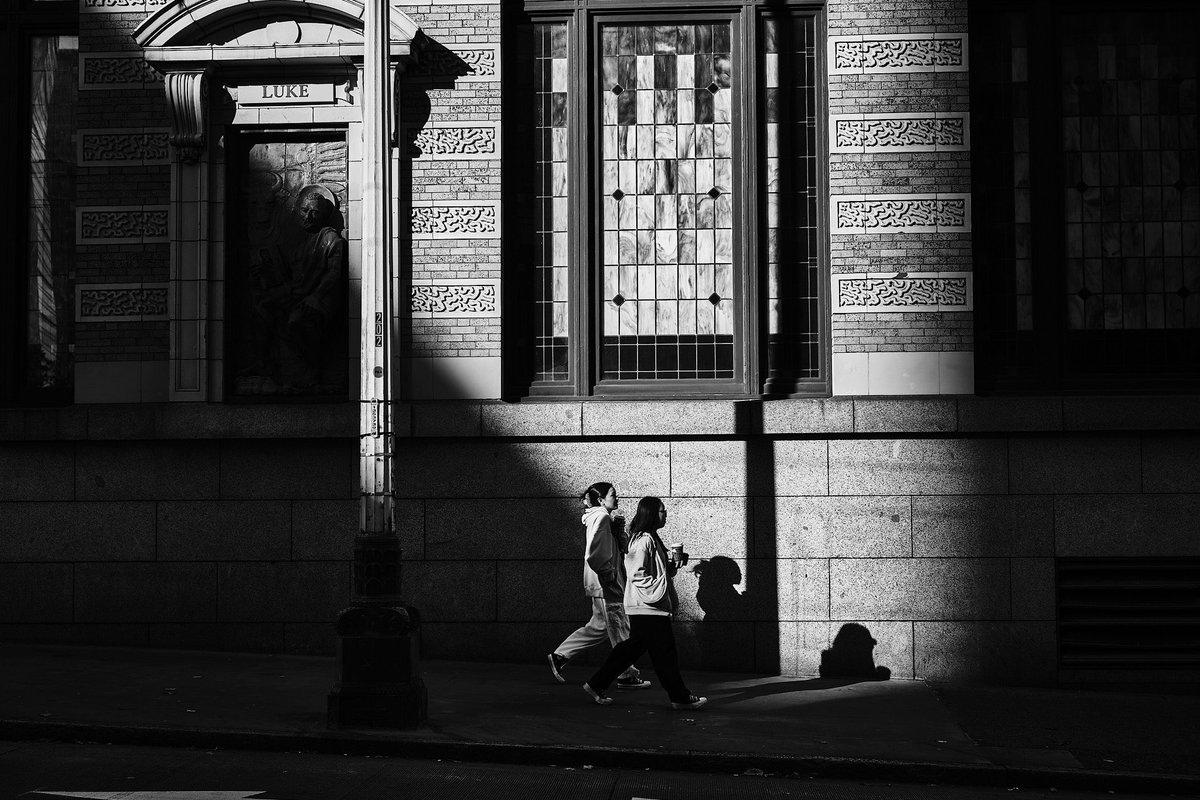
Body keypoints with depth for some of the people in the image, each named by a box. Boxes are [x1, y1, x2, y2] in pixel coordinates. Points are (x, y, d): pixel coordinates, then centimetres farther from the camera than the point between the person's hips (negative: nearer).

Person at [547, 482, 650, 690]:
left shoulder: (600, 517, 15)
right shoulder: (601, 517, -16)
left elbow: (617, 549, 20)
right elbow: (593, 556, -25)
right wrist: (609, 573, -16)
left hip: (605, 585, 10)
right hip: (607, 586, -10)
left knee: (598, 627, 17)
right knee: (620, 631, -1)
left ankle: (559, 657, 20)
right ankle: (627, 675, 7)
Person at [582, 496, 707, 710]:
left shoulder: (650, 539, 16)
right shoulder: (643, 540, -16)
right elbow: (637, 575, -21)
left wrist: (675, 564, 9)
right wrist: (659, 589, -21)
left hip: (644, 607, 11)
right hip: (648, 607, -11)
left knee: (633, 647, 13)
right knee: (665, 653, -2)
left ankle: (596, 685, 17)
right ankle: (680, 697, 7)